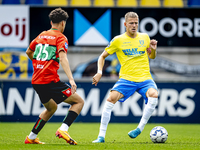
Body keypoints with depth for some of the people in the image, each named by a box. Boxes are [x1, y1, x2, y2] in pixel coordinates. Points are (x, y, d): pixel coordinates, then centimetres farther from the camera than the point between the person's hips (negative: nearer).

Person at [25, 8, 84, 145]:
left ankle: (31, 137, 28)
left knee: (51, 108, 29)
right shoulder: (60, 37, -4)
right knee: (79, 101, 1)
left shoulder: (41, 36, 16)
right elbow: (62, 58, -20)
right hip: (50, 81, -8)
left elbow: (28, 52, 31)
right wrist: (71, 79, -29)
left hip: (36, 81, 8)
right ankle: (63, 130, -16)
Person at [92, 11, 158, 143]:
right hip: (126, 78, -1)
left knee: (153, 95, -30)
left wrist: (153, 50, -1)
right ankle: (101, 136, -15)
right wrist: (99, 72, -3)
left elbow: (152, 57, 23)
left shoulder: (144, 37, 10)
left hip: (145, 78, 1)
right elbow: (103, 56, 12)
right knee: (111, 99, -24)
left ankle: (139, 129, -18)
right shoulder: (118, 40, 2)